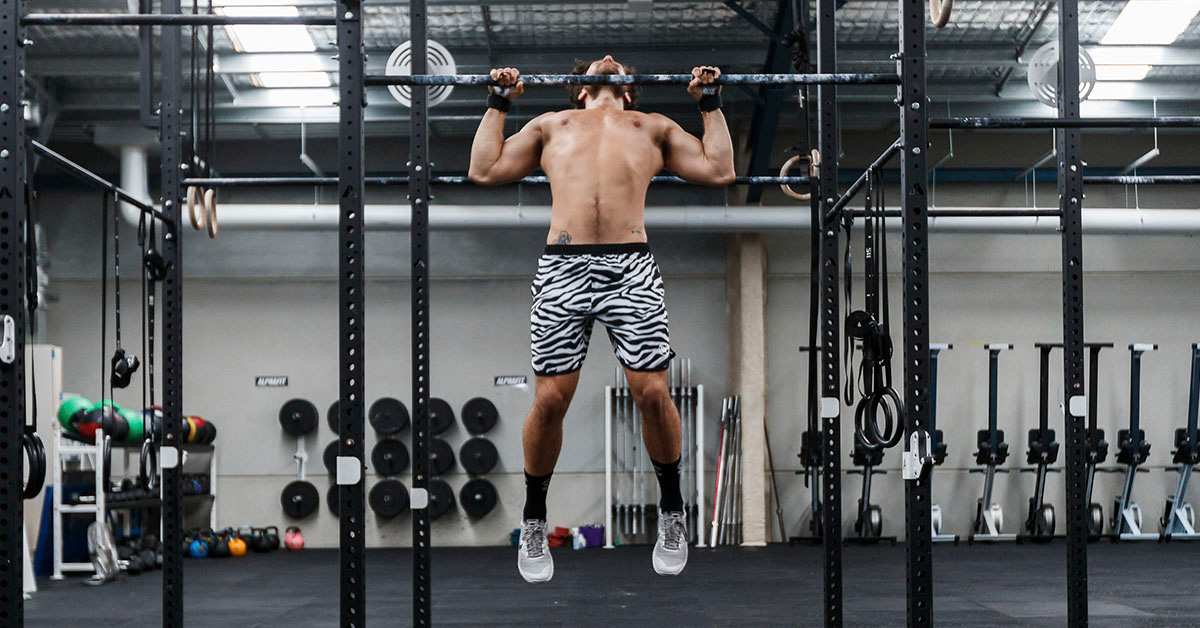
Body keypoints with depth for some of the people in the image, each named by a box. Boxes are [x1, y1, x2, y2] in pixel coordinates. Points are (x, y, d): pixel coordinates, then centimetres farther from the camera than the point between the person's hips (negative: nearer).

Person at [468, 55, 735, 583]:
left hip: (631, 268, 0)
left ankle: (672, 513, 14)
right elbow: (484, 170, 22)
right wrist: (498, 103, 27)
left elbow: (719, 170, 20)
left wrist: (712, 103, 24)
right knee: (550, 399, -5)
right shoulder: (552, 124, 31)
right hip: (562, 266, 0)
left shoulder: (653, 126, 29)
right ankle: (534, 523, 14)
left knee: (653, 393, -8)